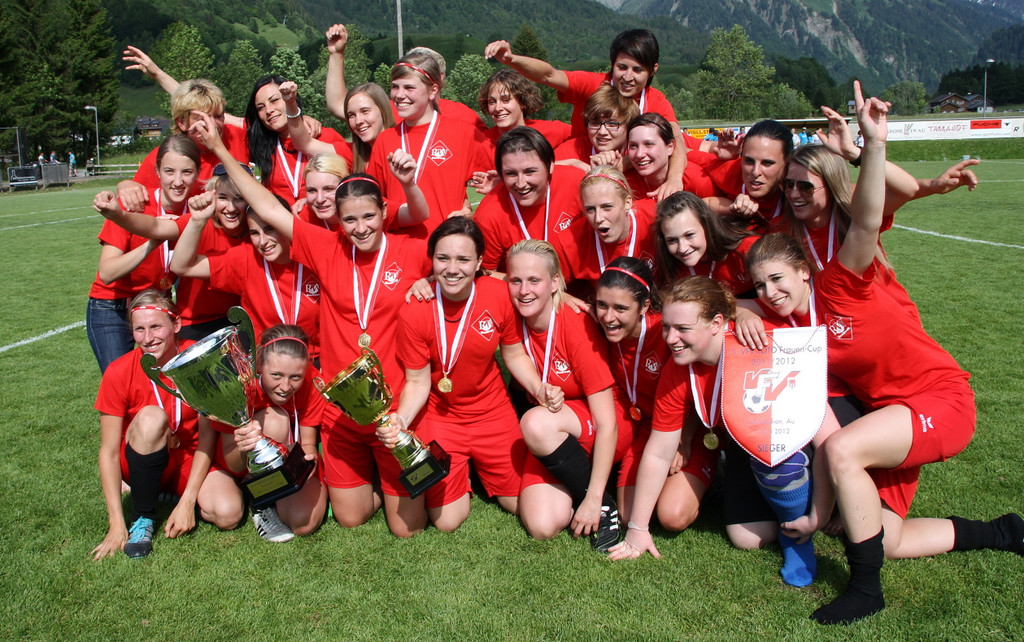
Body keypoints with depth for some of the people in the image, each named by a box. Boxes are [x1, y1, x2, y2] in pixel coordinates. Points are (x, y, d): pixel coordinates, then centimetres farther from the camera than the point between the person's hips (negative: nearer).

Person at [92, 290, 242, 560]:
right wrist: (116, 524, -21)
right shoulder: (119, 373, -15)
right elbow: (108, 451, -14)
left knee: (228, 514, -28)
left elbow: (207, 434, -12)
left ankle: (176, 497, 7)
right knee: (151, 417, -34)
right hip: (142, 464, -1)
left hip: (192, 460, 1)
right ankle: (142, 518, -15)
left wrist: (186, 502, -19)